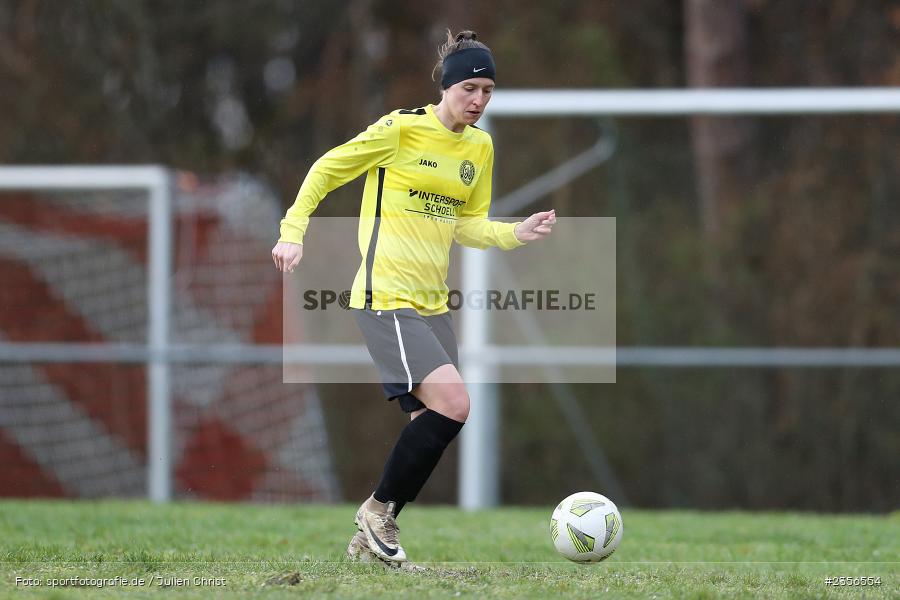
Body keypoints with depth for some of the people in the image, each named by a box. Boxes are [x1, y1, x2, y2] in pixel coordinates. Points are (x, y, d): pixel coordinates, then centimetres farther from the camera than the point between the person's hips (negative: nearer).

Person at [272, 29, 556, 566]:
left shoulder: (480, 146, 11)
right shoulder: (401, 129, -9)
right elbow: (326, 170, 0)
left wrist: (515, 234, 0)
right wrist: (293, 231, -7)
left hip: (432, 303, 8)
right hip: (386, 297, -8)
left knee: (435, 424, 4)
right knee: (454, 403, -21)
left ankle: (371, 540, 17)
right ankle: (379, 511, -4)